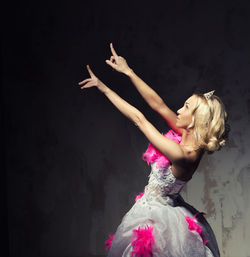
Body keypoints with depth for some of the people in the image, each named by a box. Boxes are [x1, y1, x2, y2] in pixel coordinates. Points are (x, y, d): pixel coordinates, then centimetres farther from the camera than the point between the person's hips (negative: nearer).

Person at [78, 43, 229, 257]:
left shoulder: (183, 155, -30)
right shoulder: (191, 138, -7)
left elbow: (139, 119, -24)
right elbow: (158, 105, -5)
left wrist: (104, 88, -16)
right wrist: (128, 71, -5)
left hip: (154, 217, -8)